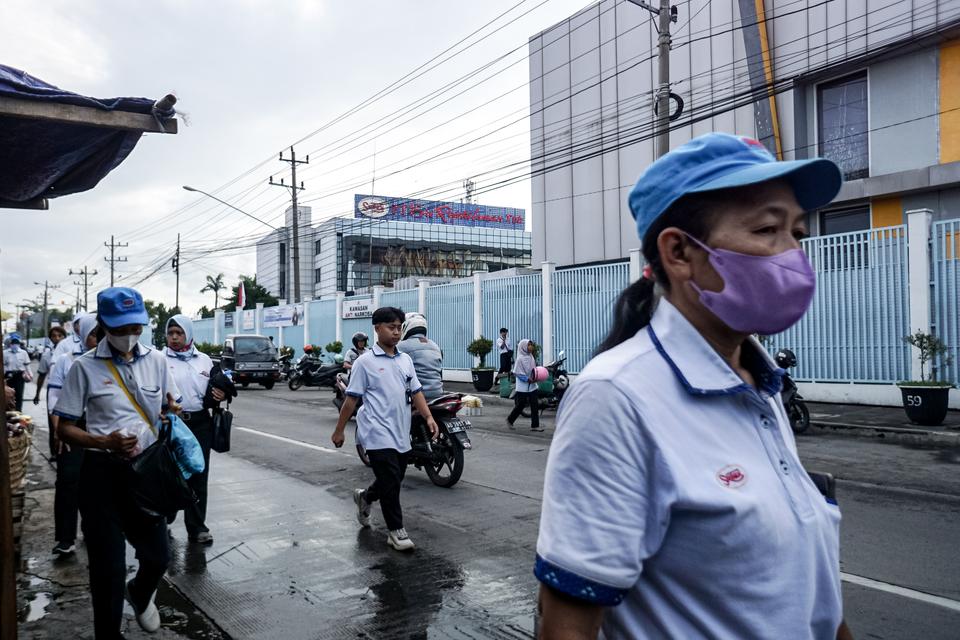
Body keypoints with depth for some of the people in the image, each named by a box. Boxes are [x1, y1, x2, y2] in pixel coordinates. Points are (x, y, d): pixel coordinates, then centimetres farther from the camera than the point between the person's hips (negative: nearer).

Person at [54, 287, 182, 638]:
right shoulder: (86, 366, -7)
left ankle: (140, 594, 47)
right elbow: (65, 428, -4)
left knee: (158, 557, 12)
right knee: (108, 566, 5)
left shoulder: (156, 359, 2)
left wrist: (172, 412, -11)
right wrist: (105, 442, -22)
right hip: (103, 472, -3)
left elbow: (171, 409, 13)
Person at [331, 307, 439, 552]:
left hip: (401, 433, 6)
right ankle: (396, 531, 5)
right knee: (390, 482, -8)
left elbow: (415, 392, 11)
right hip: (379, 433, -6)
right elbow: (351, 399, -4)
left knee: (394, 479, 16)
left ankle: (364, 497, 43)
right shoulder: (365, 362, -6)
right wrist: (339, 430, -1)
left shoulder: (405, 360, 10)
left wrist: (429, 417, -3)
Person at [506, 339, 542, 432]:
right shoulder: (520, 358, -13)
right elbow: (517, 373, -15)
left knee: (535, 405, 1)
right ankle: (510, 420, 27)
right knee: (520, 405, 5)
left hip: (532, 386, 6)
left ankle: (535, 425, 6)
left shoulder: (531, 357, 7)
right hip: (523, 387, -6)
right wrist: (527, 379, -19)